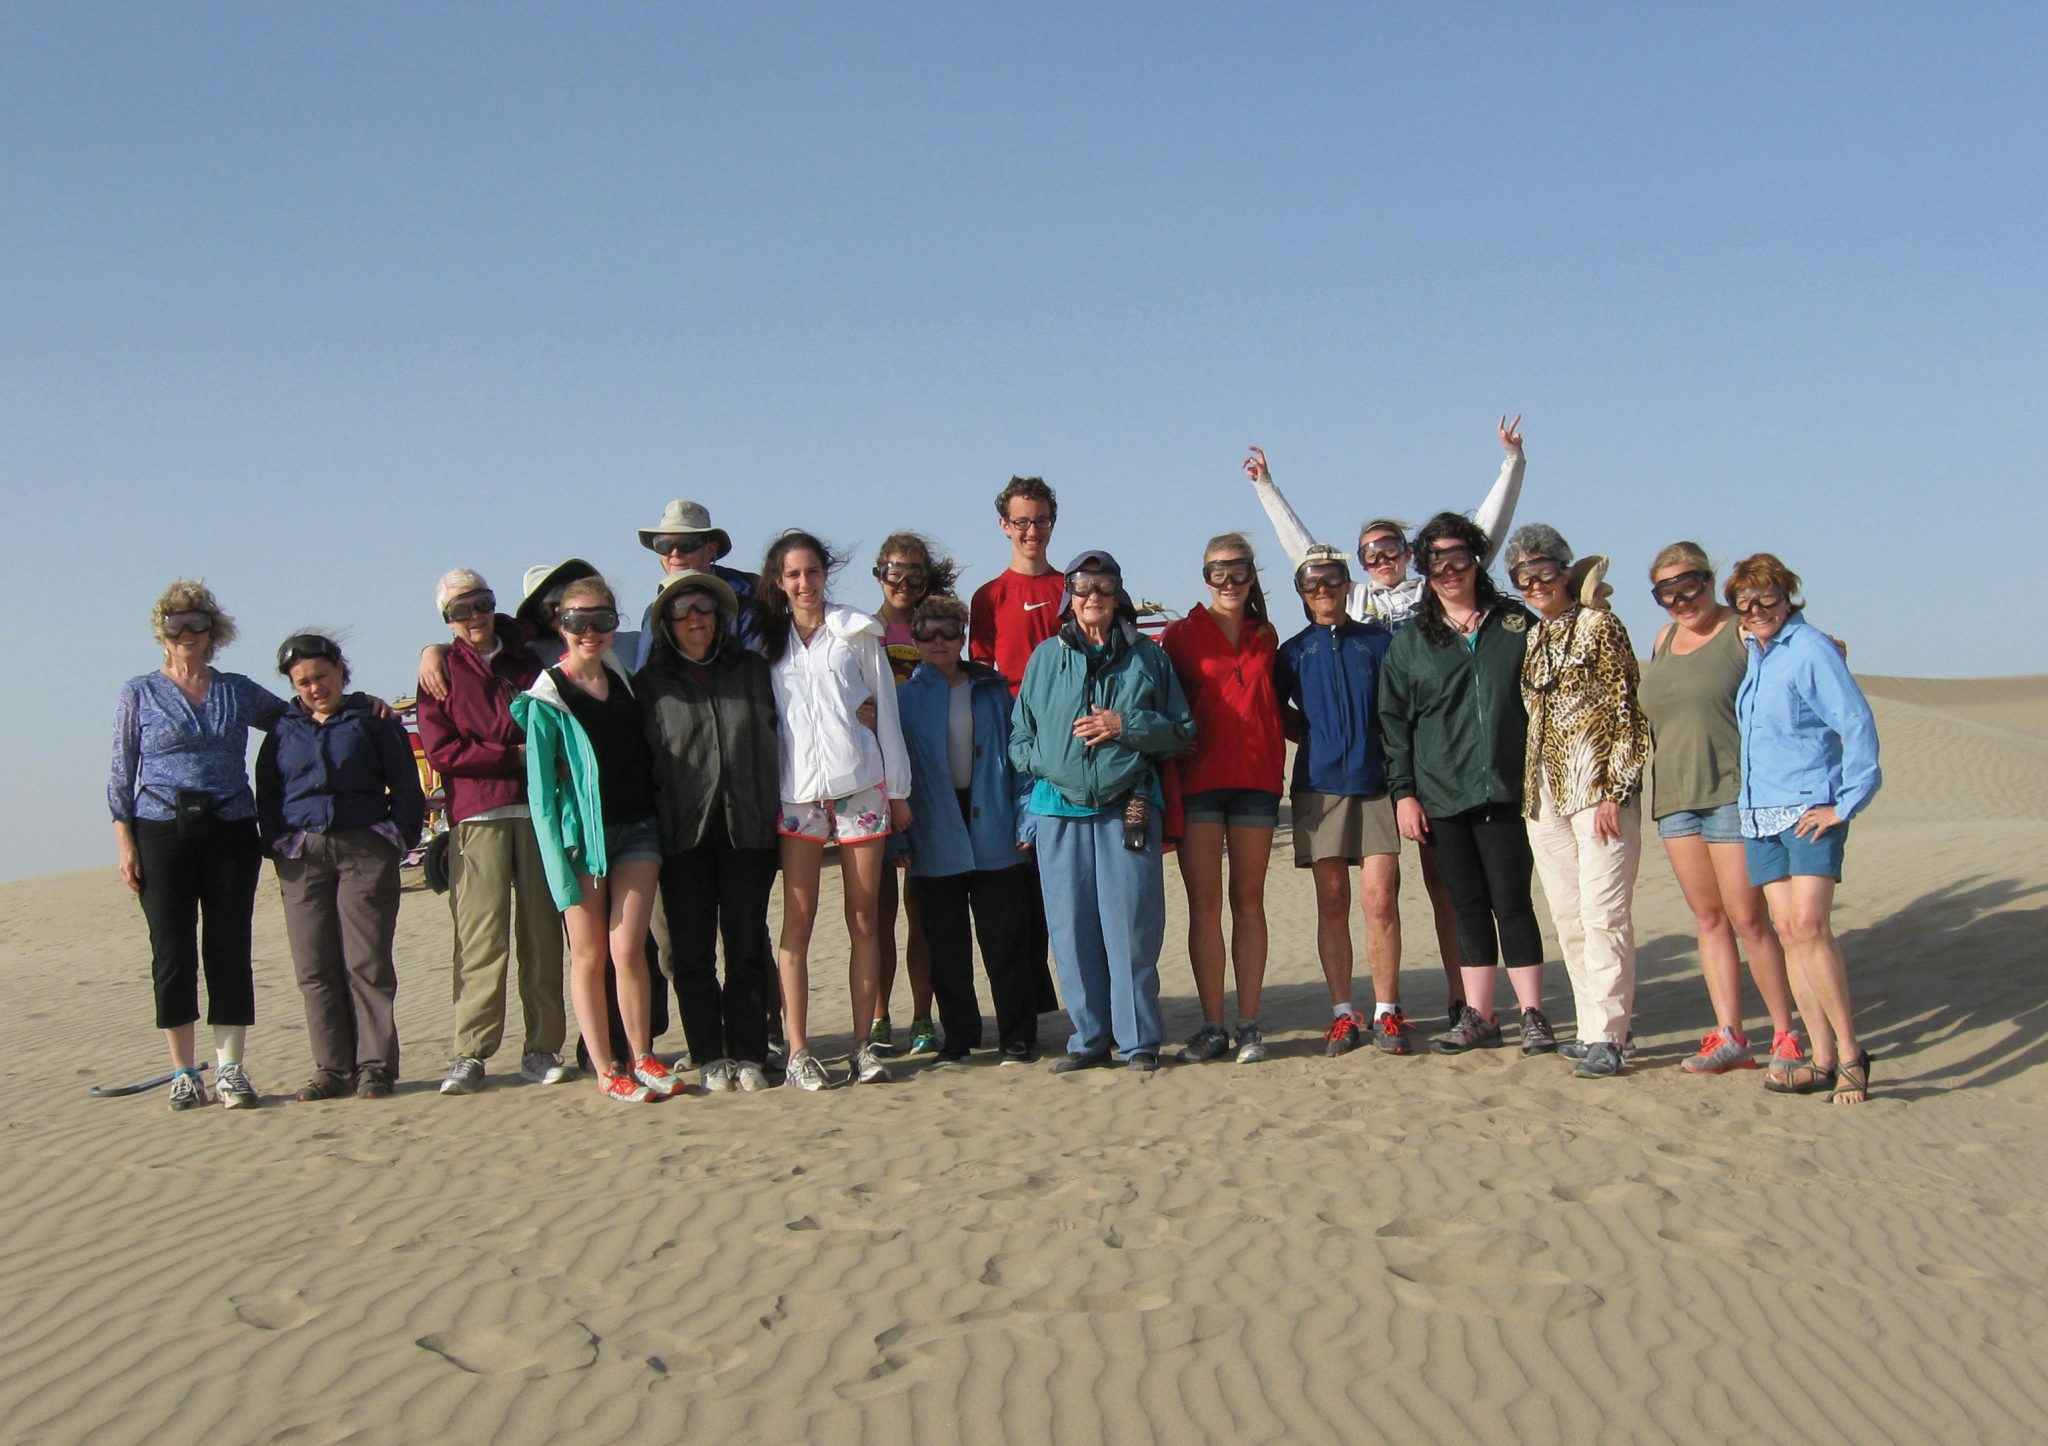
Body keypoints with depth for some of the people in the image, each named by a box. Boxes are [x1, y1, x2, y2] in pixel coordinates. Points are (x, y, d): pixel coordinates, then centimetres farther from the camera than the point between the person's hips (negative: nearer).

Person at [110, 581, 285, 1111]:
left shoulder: (239, 691, 11)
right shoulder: (139, 694, 7)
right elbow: (122, 772, 7)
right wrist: (124, 841, -2)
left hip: (230, 831, 1)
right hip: (162, 832, -1)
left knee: (230, 948, -1)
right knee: (172, 951, 0)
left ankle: (230, 1069, 4)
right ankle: (183, 1073, 9)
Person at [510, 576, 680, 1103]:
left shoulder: (623, 679, 8)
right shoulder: (545, 697, -5)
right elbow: (541, 789, -7)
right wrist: (559, 866, -12)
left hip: (637, 827, 3)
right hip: (581, 835, -3)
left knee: (628, 947, -5)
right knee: (588, 954, 2)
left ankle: (641, 1057, 9)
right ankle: (606, 1069, 10)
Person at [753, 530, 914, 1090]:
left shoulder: (857, 633, 7)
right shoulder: (766, 641, 10)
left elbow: (885, 709, 9)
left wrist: (898, 789, 7)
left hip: (860, 786, 0)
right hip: (796, 793, 0)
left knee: (863, 921, 2)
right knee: (797, 922, -3)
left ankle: (863, 1044, 7)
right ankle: (798, 1049, -1)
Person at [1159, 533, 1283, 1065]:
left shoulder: (1265, 637, 13)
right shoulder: (1182, 634, 4)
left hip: (1256, 779, 2)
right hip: (1199, 779, -2)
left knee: (1248, 901, 4)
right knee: (1204, 903, -2)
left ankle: (1249, 1024, 6)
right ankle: (1212, 1026, 3)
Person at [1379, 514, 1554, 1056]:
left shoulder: (1515, 624, 7)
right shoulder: (1410, 641, 10)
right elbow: (1394, 721, 9)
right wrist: (1403, 791, 1)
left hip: (1505, 789, -2)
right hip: (1440, 795, 2)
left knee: (1511, 901, -3)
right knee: (1469, 906, 7)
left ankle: (1533, 1015, 5)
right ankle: (1477, 1017, 14)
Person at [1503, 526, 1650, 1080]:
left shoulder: (1599, 627, -3)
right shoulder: (1531, 640, 16)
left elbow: (1626, 714, -8)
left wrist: (1614, 791, -14)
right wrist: (1529, 791, 14)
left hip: (1598, 784, -7)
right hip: (1545, 791, 7)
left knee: (1602, 912, -9)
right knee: (1568, 916, 8)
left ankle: (1606, 1035, -7)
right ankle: (1594, 1025, 15)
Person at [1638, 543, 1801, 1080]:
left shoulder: (1744, 632, -5)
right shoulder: (1663, 639, 15)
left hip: (1733, 791, -7)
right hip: (1674, 794, 7)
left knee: (1747, 918, -6)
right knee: (1708, 917, 6)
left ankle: (1785, 1034, 4)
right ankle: (1728, 1036, 9)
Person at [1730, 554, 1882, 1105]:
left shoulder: (1810, 649, -8)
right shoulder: (1753, 654, 14)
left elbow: (1857, 725, -13)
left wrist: (1846, 804, -14)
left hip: (1810, 810, -7)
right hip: (1761, 812, 7)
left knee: (1810, 925, -17)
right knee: (1788, 931, 3)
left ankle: (1850, 1053, -8)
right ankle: (1823, 1060, 6)